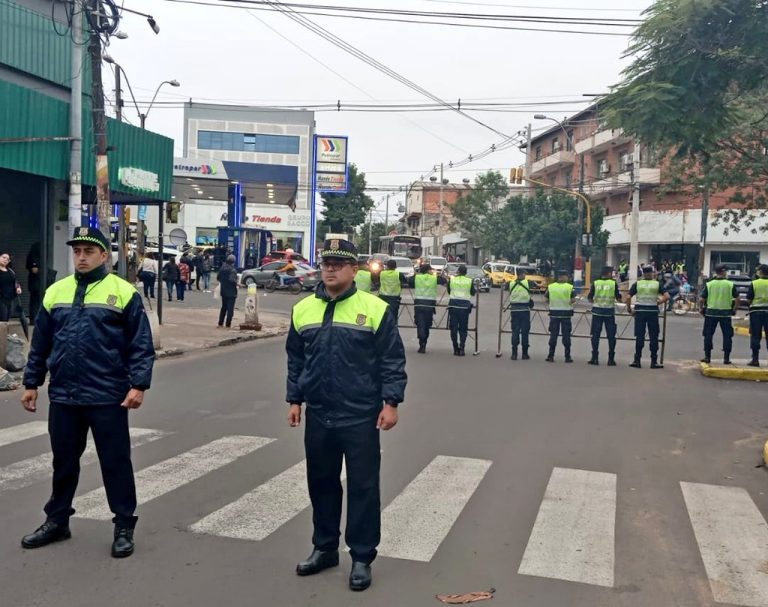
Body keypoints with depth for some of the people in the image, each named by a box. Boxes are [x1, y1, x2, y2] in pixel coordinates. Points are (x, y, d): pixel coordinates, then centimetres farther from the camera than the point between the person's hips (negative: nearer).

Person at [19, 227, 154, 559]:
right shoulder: (55, 292, 9)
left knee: (115, 462, 5)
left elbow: (141, 346, -7)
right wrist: (31, 383, 13)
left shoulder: (123, 293, -5)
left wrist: (138, 385, -14)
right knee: (64, 462, 17)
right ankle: (57, 521, 33)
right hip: (63, 397, 4)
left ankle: (124, 527, 17)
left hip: (108, 397, -4)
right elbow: (40, 345, 14)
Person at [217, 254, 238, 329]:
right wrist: (237, 283, -13)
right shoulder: (232, 270, -18)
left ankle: (220, 324, 20)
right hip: (231, 292, -7)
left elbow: (218, 278, 8)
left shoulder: (222, 268, 3)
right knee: (230, 308, 1)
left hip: (223, 291, 7)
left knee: (224, 307, 18)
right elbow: (232, 280, -28)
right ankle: (228, 325, 1)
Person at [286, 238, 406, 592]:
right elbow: (295, 360, 13)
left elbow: (393, 361, -5)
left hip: (361, 417, -4)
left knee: (362, 487, 3)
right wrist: (294, 400, 11)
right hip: (318, 416, 4)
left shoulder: (375, 309, -8)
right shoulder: (303, 309, 5)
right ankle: (324, 548, 32)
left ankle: (362, 558, 16)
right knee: (321, 484, 15)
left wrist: (391, 402, -9)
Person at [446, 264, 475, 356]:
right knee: (463, 328, 6)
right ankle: (461, 348, -2)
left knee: (454, 328, 6)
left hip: (453, 304, 0)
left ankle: (456, 349, 6)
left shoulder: (452, 280, 2)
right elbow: (473, 293, 13)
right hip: (465, 305, 0)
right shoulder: (470, 281, 0)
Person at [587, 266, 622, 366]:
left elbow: (589, 298, 1)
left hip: (597, 310, 1)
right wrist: (618, 298, 20)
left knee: (595, 334, 7)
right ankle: (611, 359, 7)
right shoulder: (614, 283, -4)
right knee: (611, 335, 7)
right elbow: (619, 298, -2)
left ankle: (594, 358, 6)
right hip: (609, 311, -1)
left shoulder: (595, 283, 0)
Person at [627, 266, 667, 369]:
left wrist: (629, 309, 4)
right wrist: (657, 303, 6)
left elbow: (628, 297, -6)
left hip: (640, 311, 1)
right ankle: (654, 361, 8)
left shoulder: (637, 284, 1)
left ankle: (637, 360, 7)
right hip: (653, 311, 0)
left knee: (639, 336, 5)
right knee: (653, 337, 5)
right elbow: (666, 297, -8)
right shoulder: (657, 284, 1)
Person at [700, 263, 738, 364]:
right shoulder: (730, 284, -2)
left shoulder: (709, 284, -1)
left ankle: (707, 356, 8)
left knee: (708, 335, 8)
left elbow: (702, 299, -3)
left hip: (711, 312, 1)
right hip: (726, 313, 0)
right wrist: (734, 309, 10)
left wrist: (701, 309, 13)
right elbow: (737, 299, -4)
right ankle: (726, 358, 7)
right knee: (727, 336, 8)